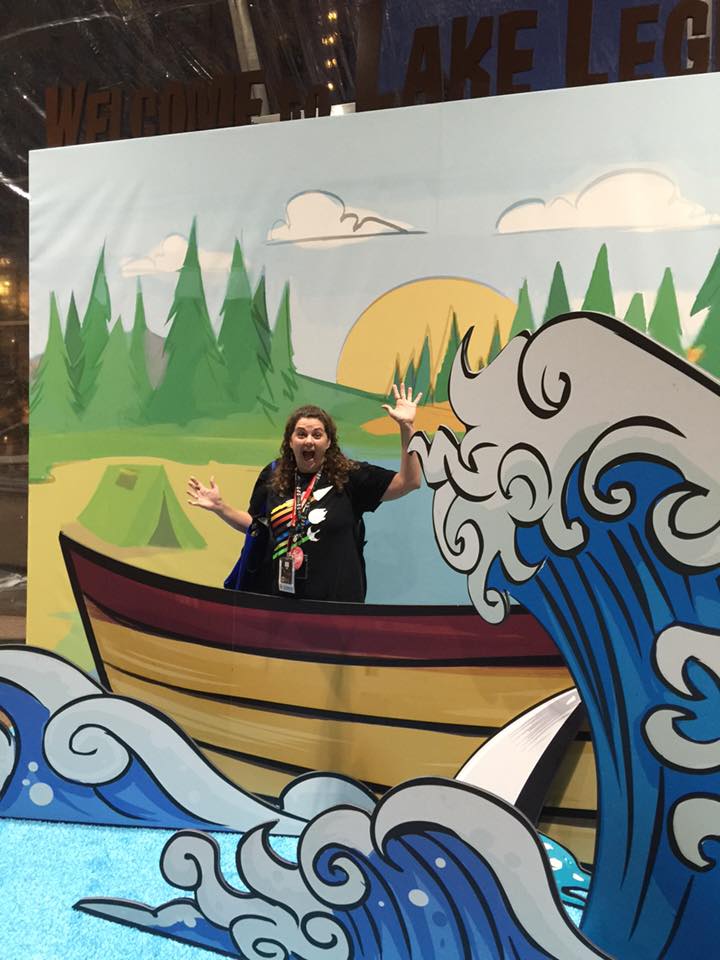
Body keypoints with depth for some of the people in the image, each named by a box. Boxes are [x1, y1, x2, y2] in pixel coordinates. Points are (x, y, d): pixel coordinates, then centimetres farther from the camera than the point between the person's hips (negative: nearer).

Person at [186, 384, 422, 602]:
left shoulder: (349, 476, -6)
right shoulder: (273, 476, 5)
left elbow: (408, 482, -12)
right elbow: (254, 524, 19)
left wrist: (407, 427, -20)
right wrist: (219, 507, 6)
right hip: (275, 593, 3)